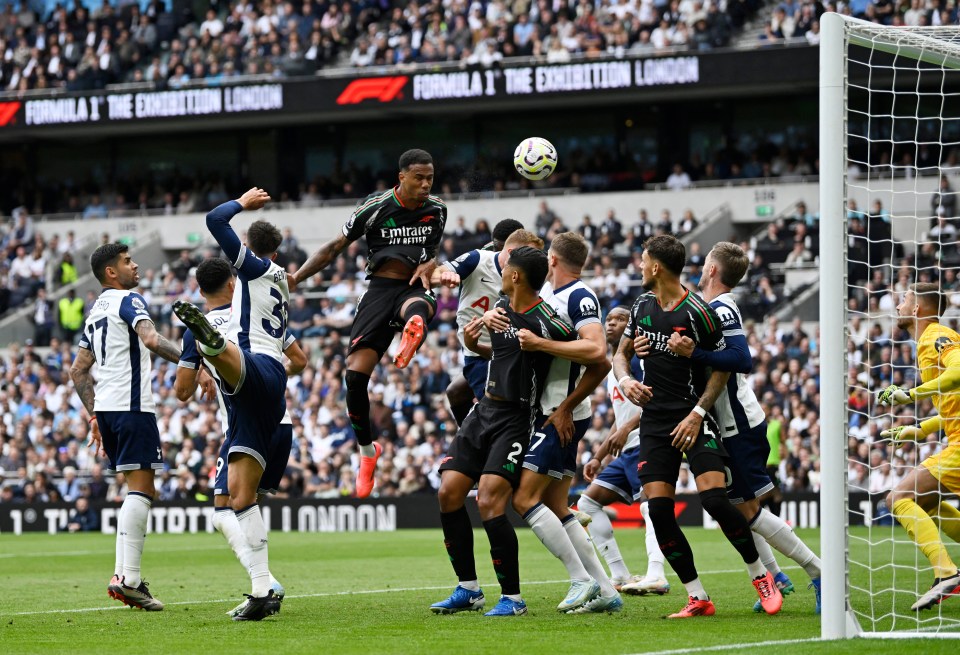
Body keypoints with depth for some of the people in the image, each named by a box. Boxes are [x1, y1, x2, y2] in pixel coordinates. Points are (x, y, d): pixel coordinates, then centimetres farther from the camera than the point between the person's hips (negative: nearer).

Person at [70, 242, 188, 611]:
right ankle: (127, 577, -20)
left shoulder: (96, 311, 22)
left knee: (140, 491, 13)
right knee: (140, 489, -12)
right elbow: (151, 339, -23)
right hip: (131, 404, -9)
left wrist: (94, 415, 27)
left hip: (106, 407, 9)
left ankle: (126, 575, 6)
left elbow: (78, 370, 25)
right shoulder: (127, 300, -4)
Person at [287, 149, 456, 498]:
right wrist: (296, 277, -3)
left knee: (418, 308, -41)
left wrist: (429, 266, -4)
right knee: (355, 375, -10)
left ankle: (412, 334, -78)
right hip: (379, 289, -1)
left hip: (413, 287, 1)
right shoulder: (375, 207, -2)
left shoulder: (437, 210, 5)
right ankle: (367, 450, 9)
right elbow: (335, 247, 5)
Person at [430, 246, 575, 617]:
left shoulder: (544, 321, -18)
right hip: (485, 409, 8)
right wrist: (473, 345, 7)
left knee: (489, 501, -19)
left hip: (517, 419, -8)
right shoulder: (501, 308, 8)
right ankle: (468, 590, 12)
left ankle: (512, 597, -7)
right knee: (448, 493, 1)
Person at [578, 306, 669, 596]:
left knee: (650, 504, -26)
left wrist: (626, 429, -24)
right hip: (627, 451, 11)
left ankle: (656, 576, -44)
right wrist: (598, 457, 24)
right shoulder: (612, 369, 24)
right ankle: (621, 576, 1)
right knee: (588, 502, 7)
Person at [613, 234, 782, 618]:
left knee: (714, 498, -20)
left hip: (693, 419, -6)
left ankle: (760, 575, 1)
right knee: (658, 509, -6)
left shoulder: (697, 313, -11)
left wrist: (697, 414, -15)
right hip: (654, 420, 6)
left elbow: (722, 367, -6)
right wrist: (626, 380, -4)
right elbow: (622, 353, 18)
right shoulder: (643, 305, 8)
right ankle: (698, 599, 1)